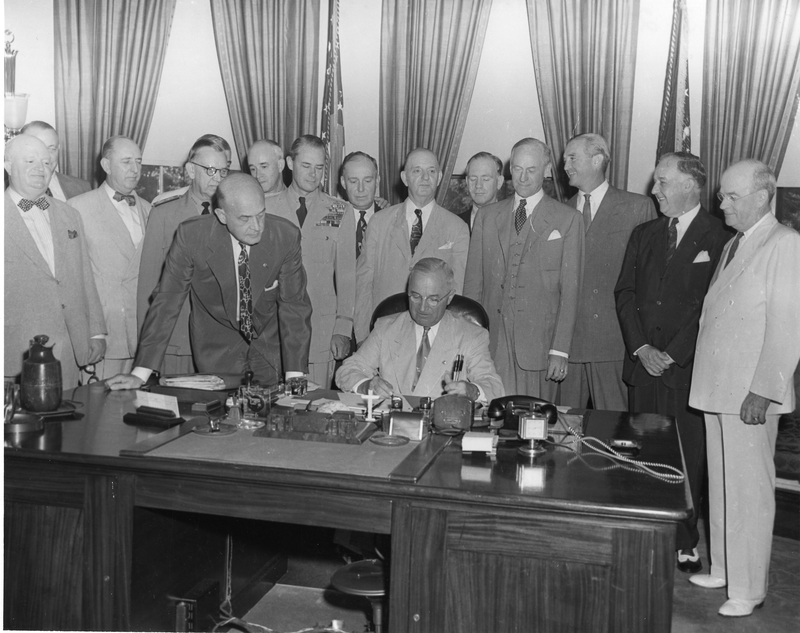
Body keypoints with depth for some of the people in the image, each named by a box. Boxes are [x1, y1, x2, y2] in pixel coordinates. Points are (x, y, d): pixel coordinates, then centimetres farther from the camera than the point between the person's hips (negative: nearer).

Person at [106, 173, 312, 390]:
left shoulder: (286, 236, -20)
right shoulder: (191, 235, -22)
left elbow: (294, 307, -14)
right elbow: (166, 303, -17)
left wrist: (295, 377, -20)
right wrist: (140, 374, -20)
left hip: (270, 344, 1)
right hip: (217, 346, -1)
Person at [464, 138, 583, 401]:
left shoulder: (567, 220, 3)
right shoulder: (487, 216, 12)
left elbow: (569, 290, -1)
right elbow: (473, 282, 11)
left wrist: (560, 350, -7)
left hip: (538, 343, -2)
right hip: (490, 342, 2)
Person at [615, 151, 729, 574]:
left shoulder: (718, 239, -5)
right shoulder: (644, 235, 13)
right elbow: (625, 293, 9)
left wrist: (671, 354, -12)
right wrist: (641, 348, -3)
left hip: (687, 368, -4)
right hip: (642, 364, 5)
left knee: (686, 459, 1)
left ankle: (684, 547, 15)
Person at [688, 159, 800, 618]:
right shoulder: (732, 245, 17)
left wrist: (762, 391, -19)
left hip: (751, 395, -8)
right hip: (717, 389, 8)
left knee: (749, 490, 0)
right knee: (721, 486, 16)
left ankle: (749, 589, 13)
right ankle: (724, 569, 30)